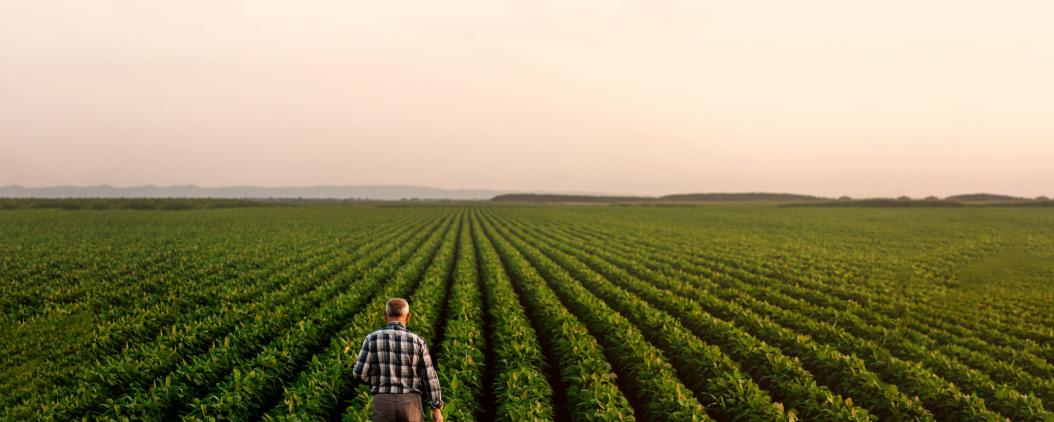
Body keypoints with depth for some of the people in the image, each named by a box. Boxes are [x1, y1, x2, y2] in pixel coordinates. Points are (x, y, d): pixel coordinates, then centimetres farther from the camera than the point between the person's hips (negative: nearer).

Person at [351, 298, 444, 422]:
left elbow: (360, 373, -6)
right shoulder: (417, 342, -6)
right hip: (409, 405, 0)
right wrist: (437, 409, 5)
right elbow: (429, 378, -4)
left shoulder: (372, 339, -6)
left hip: (383, 404, 0)